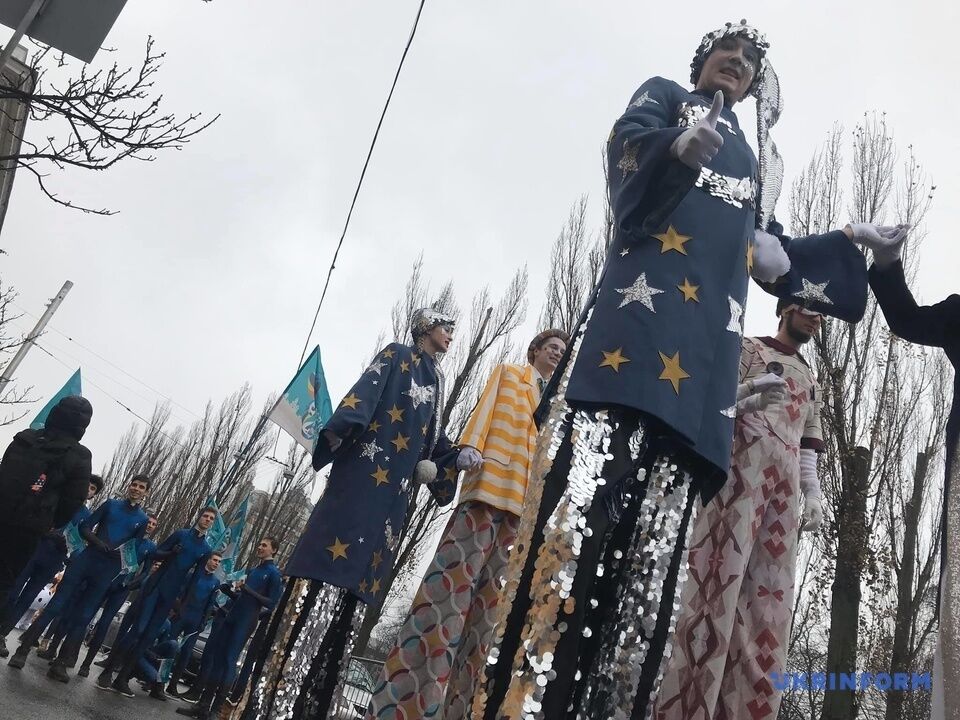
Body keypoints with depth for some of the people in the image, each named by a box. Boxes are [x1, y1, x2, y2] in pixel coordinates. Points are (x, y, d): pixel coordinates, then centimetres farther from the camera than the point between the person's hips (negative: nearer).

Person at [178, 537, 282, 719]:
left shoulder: (274, 574, -4)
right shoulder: (252, 571, 19)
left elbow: (272, 603, -12)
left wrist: (247, 589, -16)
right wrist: (231, 591, 6)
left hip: (245, 624, -7)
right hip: (230, 619, 7)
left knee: (228, 662, -8)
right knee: (214, 658, 5)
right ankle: (203, 705, 14)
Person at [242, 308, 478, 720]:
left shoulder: (436, 380, 27)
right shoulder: (395, 355, 8)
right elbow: (365, 393, -8)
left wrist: (457, 458, 6)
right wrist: (341, 428, -25)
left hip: (397, 485, 7)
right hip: (365, 468, -7)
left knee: (359, 574, 1)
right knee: (333, 554, -16)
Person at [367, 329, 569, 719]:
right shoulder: (507, 372, 20)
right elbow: (485, 409, 5)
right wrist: (471, 447, -14)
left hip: (525, 496, 5)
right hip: (492, 479, -5)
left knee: (488, 594, -1)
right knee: (453, 581, -13)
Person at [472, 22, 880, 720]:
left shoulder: (756, 157, 37)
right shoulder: (664, 96, 24)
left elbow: (767, 251, 32)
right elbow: (628, 143, 0)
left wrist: (848, 244, 23)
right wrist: (679, 146, -22)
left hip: (712, 327, 6)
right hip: (649, 289, -5)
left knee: (661, 513, -8)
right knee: (590, 482, -23)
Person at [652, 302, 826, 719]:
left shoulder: (810, 380, 32)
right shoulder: (749, 349, 14)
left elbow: (808, 445, 27)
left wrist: (813, 494, 12)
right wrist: (745, 393, -18)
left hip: (785, 481, 7)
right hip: (742, 462, -6)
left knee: (771, 598, -3)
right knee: (719, 580, -16)